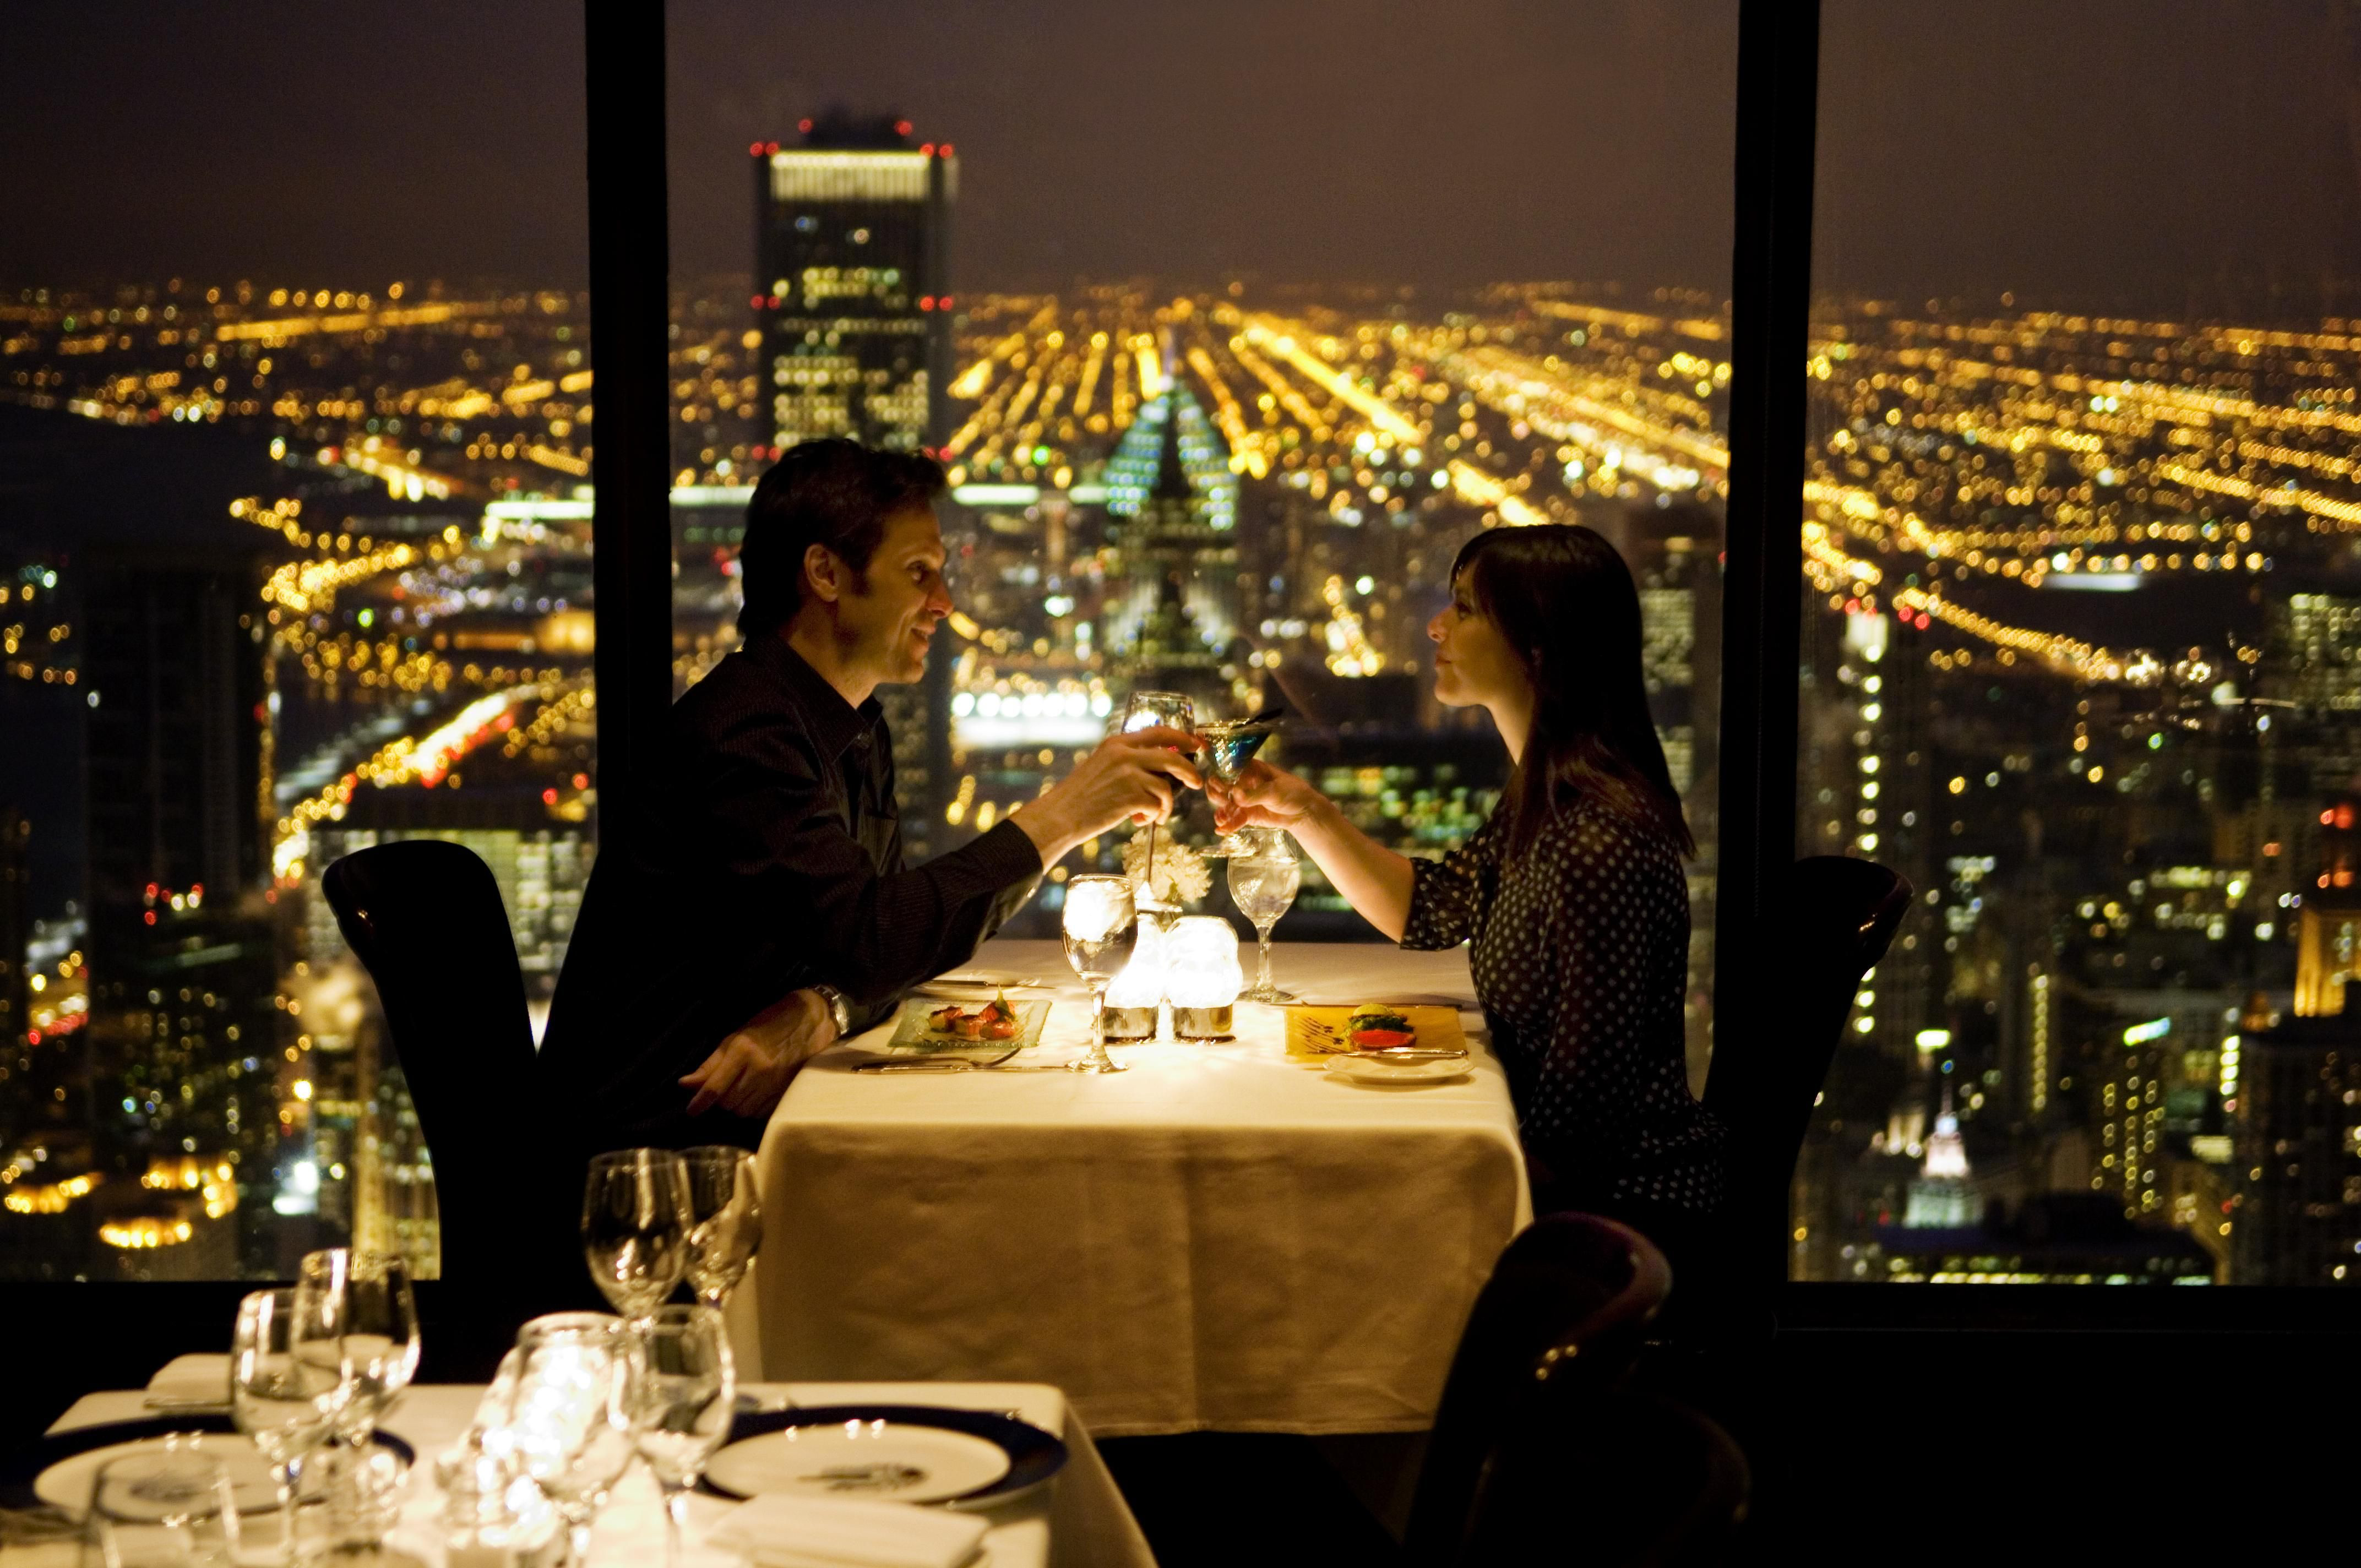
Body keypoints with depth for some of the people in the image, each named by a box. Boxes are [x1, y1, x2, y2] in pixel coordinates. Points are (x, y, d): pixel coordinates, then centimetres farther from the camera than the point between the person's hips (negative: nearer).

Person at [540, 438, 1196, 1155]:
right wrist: (1059, 817, -23)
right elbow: (869, 939, -28)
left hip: (746, 1117, 9)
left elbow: (880, 954, 11)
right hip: (662, 1142, -9)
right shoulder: (743, 732, -19)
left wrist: (813, 1014, -13)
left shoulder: (860, 731, 14)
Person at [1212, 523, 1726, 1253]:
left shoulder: (1604, 843, -27)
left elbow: (1577, 1122, -25)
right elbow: (1427, 910, 21)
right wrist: (1306, 813, 7)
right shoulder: (1539, 800, 5)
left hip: (1625, 1207, -8)